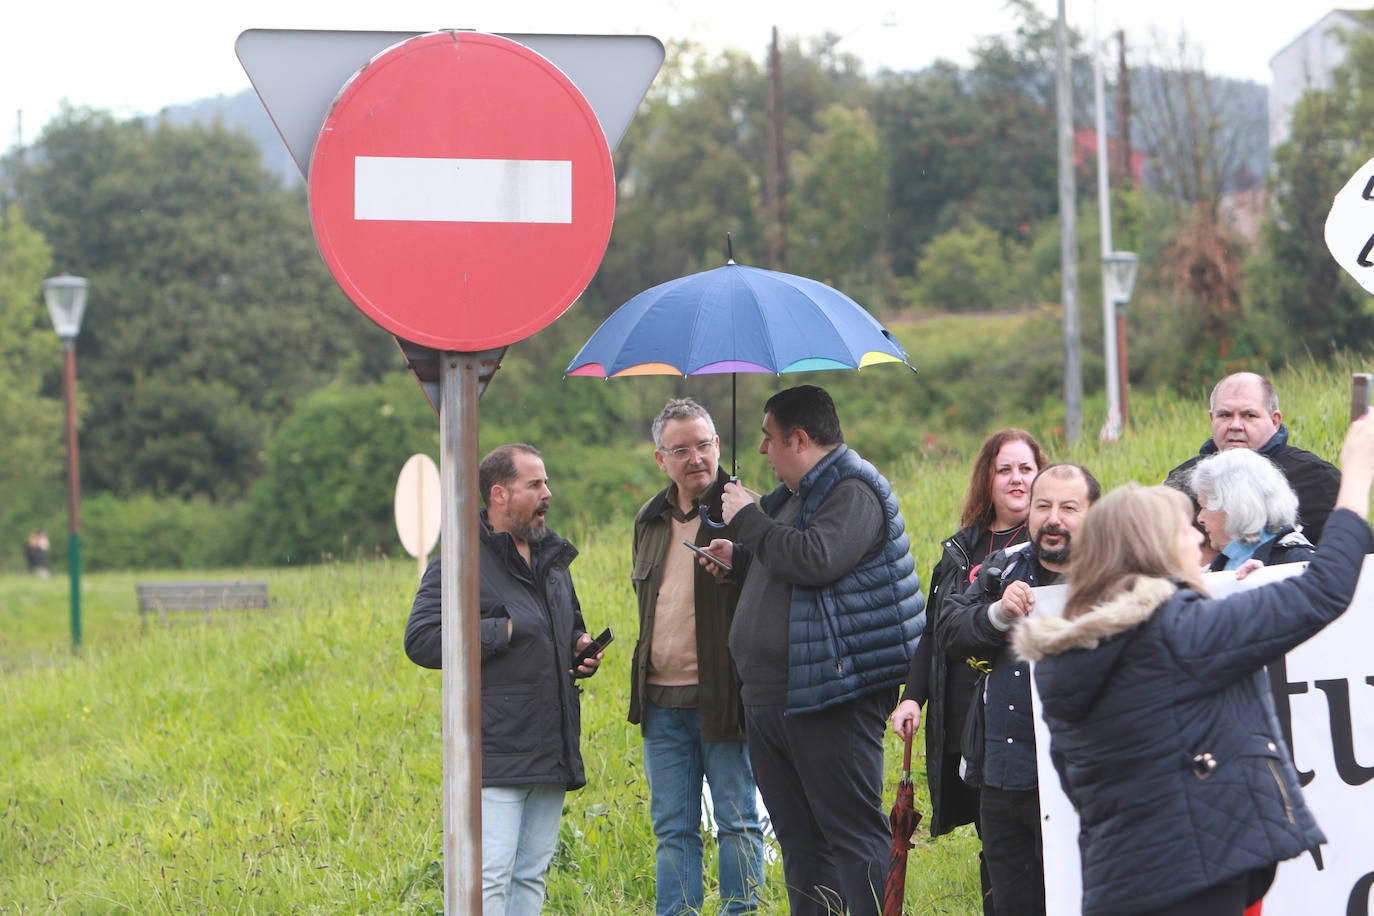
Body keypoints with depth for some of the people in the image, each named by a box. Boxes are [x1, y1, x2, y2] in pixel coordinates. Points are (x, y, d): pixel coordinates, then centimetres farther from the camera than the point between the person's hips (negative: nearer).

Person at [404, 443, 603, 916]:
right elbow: (421, 641, -16)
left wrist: (583, 649, 12)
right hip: (495, 753, -8)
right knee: (489, 875, -13)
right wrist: (503, 632, -16)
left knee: (531, 875, 9)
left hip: (552, 751, 8)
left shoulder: (553, 557, 19)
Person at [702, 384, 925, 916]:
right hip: (768, 701, 10)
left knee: (853, 833, -9)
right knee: (799, 841, 12)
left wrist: (748, 520, -14)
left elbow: (815, 560, -27)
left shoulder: (853, 492, -10)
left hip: (828, 701, -10)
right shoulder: (794, 496, 20)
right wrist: (739, 560, 18)